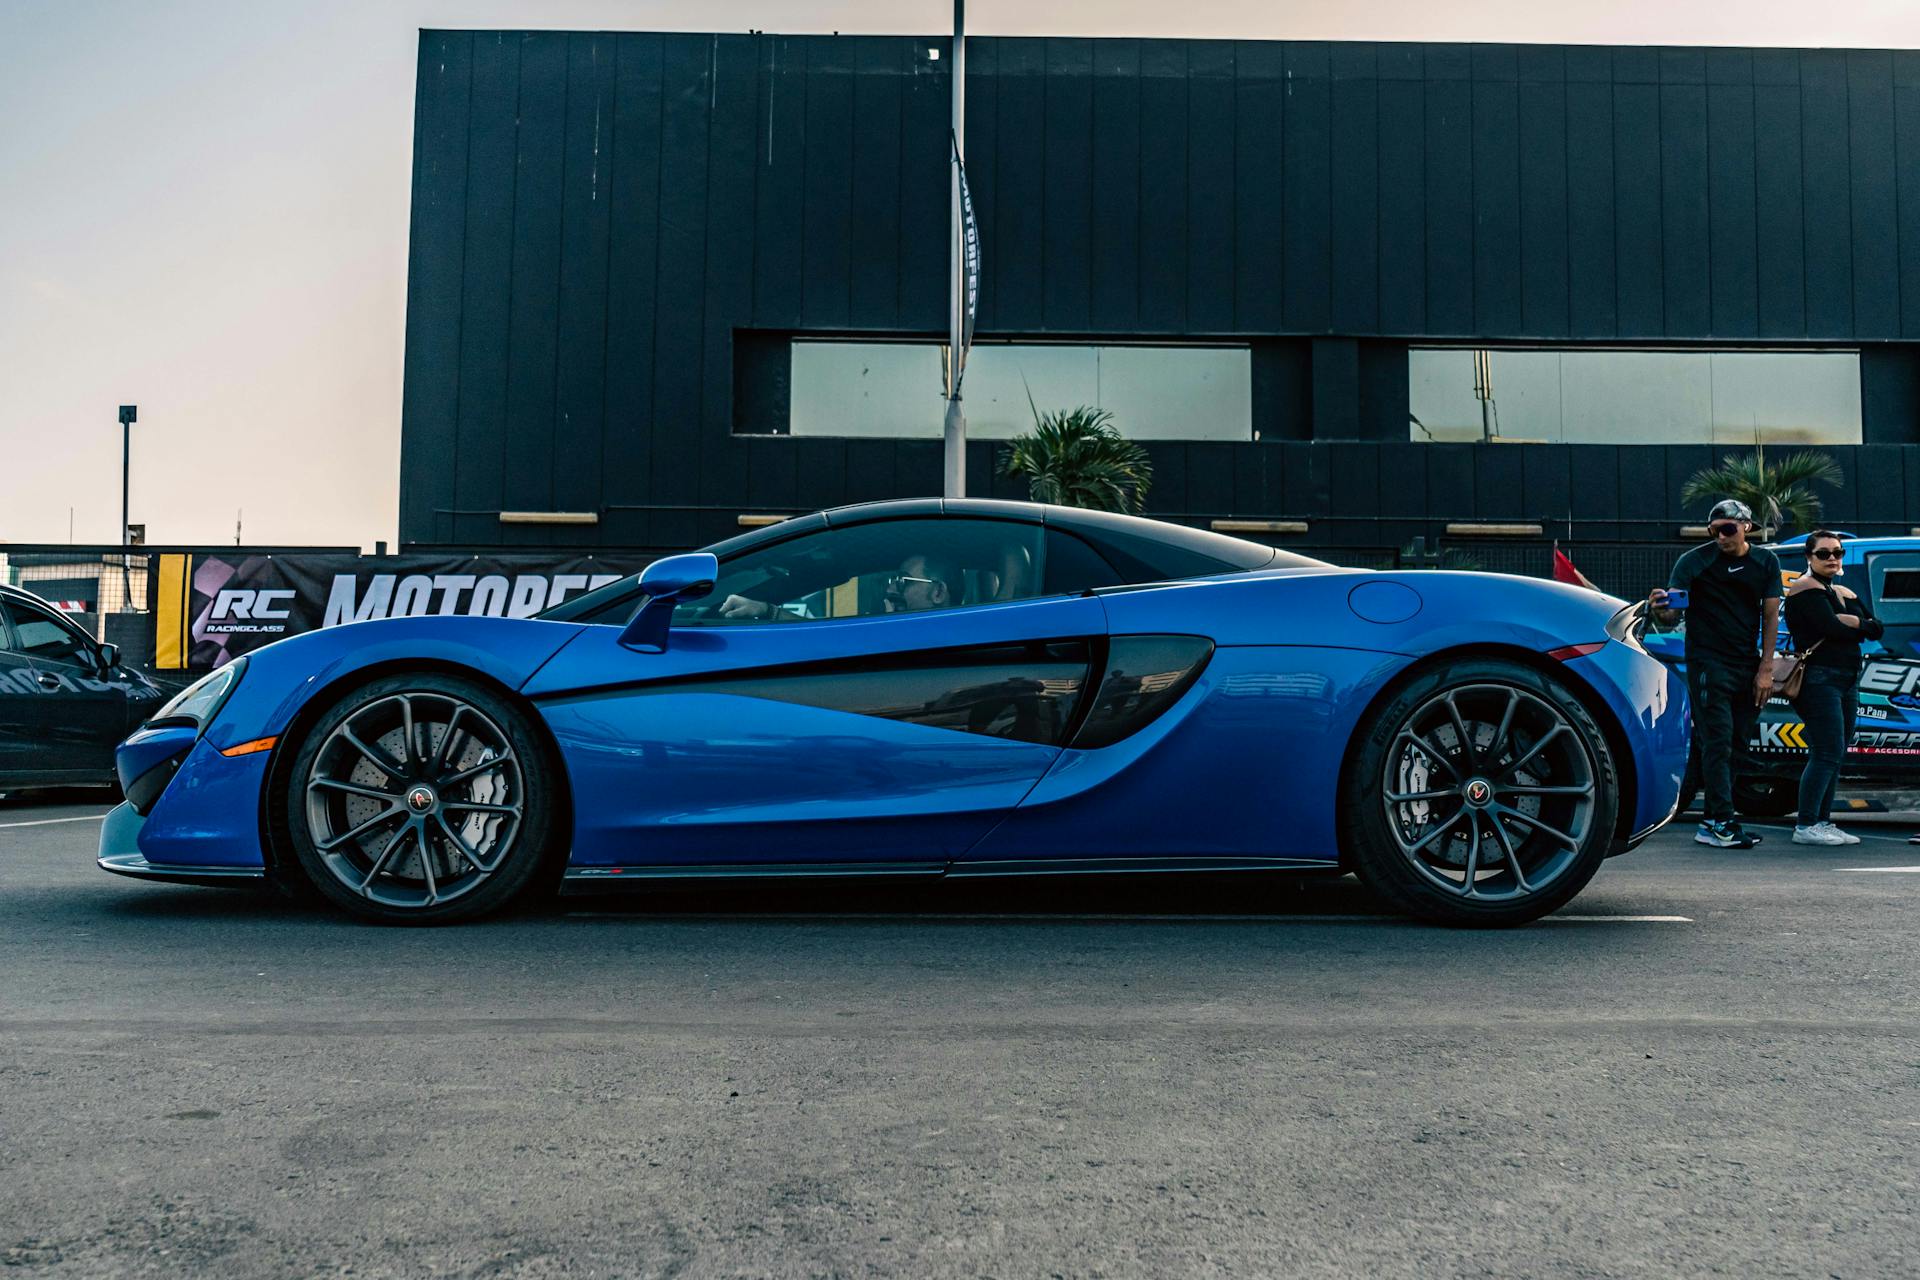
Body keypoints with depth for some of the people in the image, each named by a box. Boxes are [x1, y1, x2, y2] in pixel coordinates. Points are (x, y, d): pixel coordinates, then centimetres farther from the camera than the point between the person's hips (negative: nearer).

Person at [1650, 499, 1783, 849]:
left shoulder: (1766, 562, 8)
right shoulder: (1696, 561, -6)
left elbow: (1770, 616, 8)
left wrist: (1765, 669, 2)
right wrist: (1661, 602, -40)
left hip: (1747, 665, 5)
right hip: (1708, 663, -5)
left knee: (1738, 745, 7)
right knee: (1718, 742, -11)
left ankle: (1711, 823, 13)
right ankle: (1722, 824, -11)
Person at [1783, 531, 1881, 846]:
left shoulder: (1845, 594, 22)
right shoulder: (1807, 589, -6)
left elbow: (1878, 629, 12)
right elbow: (1832, 628, -18)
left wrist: (1850, 623, -8)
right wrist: (1860, 629, 0)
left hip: (1847, 682, 9)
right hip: (1820, 677, -9)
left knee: (1833, 757, 9)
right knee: (1827, 754, -13)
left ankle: (1822, 823, 14)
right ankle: (1806, 827, -12)